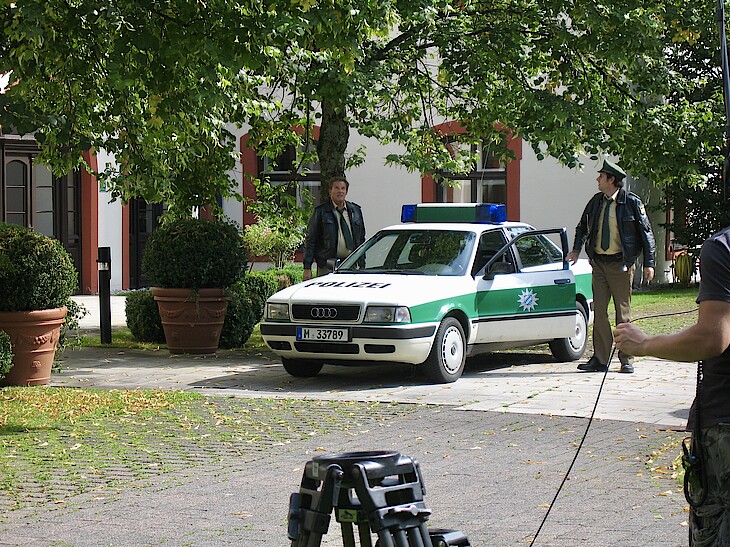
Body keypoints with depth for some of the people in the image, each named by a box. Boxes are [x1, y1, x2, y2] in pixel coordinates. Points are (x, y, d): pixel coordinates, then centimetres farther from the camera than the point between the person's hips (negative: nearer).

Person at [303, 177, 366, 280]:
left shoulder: (355, 210, 14)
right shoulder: (320, 212, 1)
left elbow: (361, 238, 20)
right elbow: (310, 241, -1)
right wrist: (307, 268, -8)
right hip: (328, 266, -4)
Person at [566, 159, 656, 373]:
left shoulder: (631, 202, -5)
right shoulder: (596, 202, 9)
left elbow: (646, 233, -1)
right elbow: (582, 227, 26)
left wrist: (649, 264, -5)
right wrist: (576, 249, 12)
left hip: (621, 264, -5)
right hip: (599, 263, 5)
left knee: (623, 312, 0)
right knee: (599, 312, 3)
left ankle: (626, 360, 7)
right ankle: (600, 359, 6)